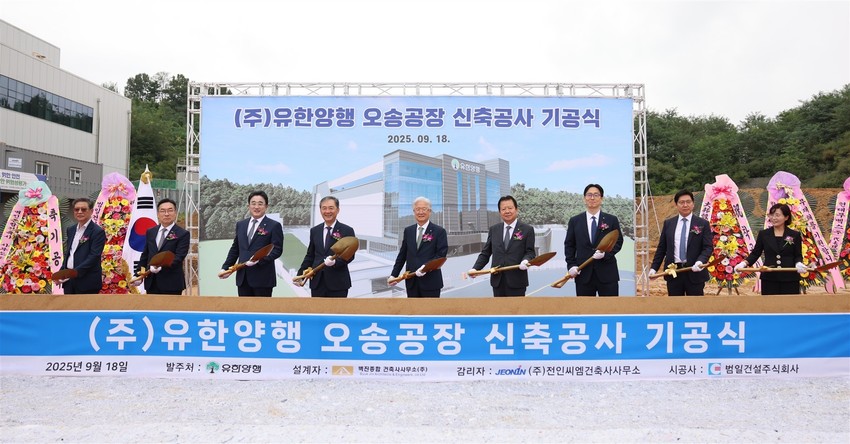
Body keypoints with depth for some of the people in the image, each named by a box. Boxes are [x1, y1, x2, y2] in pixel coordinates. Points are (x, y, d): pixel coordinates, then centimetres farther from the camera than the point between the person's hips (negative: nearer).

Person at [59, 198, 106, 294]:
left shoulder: (98, 231, -9)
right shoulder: (70, 230, 15)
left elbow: (94, 256, -16)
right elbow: (68, 253, 19)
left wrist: (75, 272, -23)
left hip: (87, 281, -7)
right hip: (69, 280, 7)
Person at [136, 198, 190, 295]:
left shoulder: (182, 234, -5)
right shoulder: (150, 232, 13)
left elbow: (179, 257, -14)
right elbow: (145, 255, 16)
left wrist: (161, 266, -26)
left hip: (172, 283, -5)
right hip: (151, 282, 5)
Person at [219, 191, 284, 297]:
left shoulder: (274, 226, -3)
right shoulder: (240, 224, 14)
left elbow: (277, 250, -9)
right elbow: (235, 249, 18)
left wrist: (260, 260, -22)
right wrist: (225, 268, 10)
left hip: (263, 278, -5)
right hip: (242, 278, 5)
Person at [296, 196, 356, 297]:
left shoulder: (347, 231, -2)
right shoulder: (314, 231, 12)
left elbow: (350, 255, -6)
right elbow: (310, 255, 17)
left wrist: (335, 262, -24)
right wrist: (300, 274, 8)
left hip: (338, 283, -4)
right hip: (317, 282, 4)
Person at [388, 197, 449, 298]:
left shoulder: (439, 231, -3)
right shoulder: (408, 231, 11)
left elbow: (441, 255, -10)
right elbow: (402, 255, 14)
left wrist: (426, 267, -24)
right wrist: (394, 275, 7)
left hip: (430, 282, -4)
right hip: (411, 281, 4)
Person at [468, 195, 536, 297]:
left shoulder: (527, 229, 0)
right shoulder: (494, 229, 11)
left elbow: (530, 252, -1)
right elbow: (485, 253, 11)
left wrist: (525, 261, -24)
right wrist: (475, 268, -3)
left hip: (516, 281, -4)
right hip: (497, 281, 4)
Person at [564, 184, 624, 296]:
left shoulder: (612, 220, 7)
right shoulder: (574, 221, 8)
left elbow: (618, 242, 5)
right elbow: (569, 245, 9)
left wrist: (606, 253, -13)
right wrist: (571, 265, -3)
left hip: (607, 273, 0)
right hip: (583, 274, 1)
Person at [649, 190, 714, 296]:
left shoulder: (703, 224, 1)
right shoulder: (668, 223, 9)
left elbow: (708, 247, -4)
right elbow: (661, 248, 11)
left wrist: (700, 261, -23)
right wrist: (654, 268, 3)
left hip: (694, 271, -2)